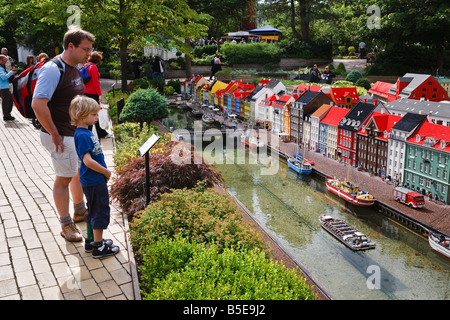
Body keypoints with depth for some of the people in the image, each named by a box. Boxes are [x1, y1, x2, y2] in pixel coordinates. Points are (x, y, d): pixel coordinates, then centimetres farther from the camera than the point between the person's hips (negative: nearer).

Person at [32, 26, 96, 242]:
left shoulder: (75, 69, 9)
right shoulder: (53, 70, -21)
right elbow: (38, 104, -28)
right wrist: (54, 134, -22)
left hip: (77, 133, 9)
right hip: (62, 136, -9)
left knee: (81, 171, 21)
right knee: (64, 178, 2)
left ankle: (80, 211, 41)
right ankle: (66, 226, 17)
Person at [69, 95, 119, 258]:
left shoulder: (87, 132, 10)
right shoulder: (82, 135, -20)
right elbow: (88, 160, -27)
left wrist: (104, 172, 11)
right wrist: (106, 172, -15)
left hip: (94, 180, 10)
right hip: (94, 182, -10)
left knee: (93, 211, 20)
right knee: (100, 211, 1)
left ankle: (91, 240, 34)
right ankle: (98, 247, 12)